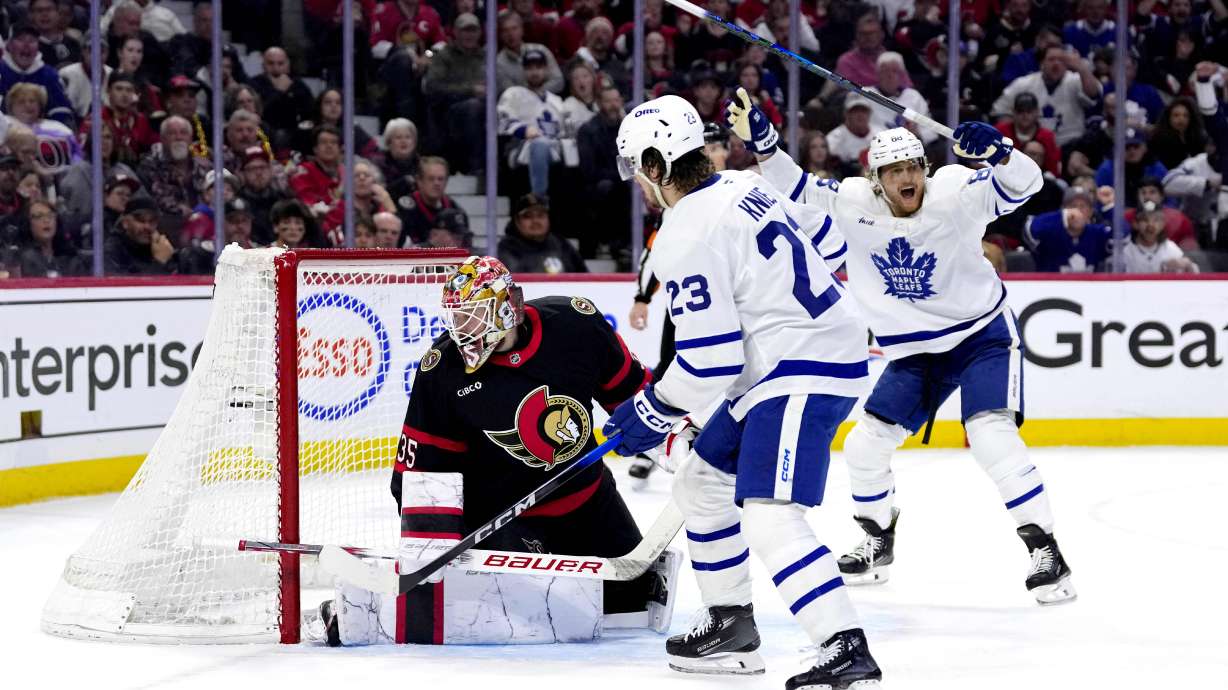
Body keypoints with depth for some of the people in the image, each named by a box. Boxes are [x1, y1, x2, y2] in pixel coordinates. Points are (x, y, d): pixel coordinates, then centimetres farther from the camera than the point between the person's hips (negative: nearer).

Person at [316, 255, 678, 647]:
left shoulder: (576, 324, -15)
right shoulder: (444, 368, -18)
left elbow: (627, 386, 3)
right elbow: (424, 464, -14)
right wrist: (425, 547, -20)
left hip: (586, 494, 4)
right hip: (500, 509, -4)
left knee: (636, 591, 10)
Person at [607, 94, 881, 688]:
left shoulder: (685, 238, -18)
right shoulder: (745, 187, 9)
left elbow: (709, 360, -19)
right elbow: (824, 244, 20)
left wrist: (653, 413, -5)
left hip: (803, 374, -11)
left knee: (768, 521, -23)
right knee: (699, 485, 21)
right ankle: (730, 628, 30)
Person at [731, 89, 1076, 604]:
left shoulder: (954, 194, -21)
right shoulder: (853, 205, -10)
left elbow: (1022, 183, -31)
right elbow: (794, 189, -4)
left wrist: (996, 153, -52)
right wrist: (759, 141, -19)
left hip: (983, 336, -5)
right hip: (914, 353, 5)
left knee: (993, 439, -24)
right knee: (864, 446, 3)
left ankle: (1046, 552, -17)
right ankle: (878, 540, 29)